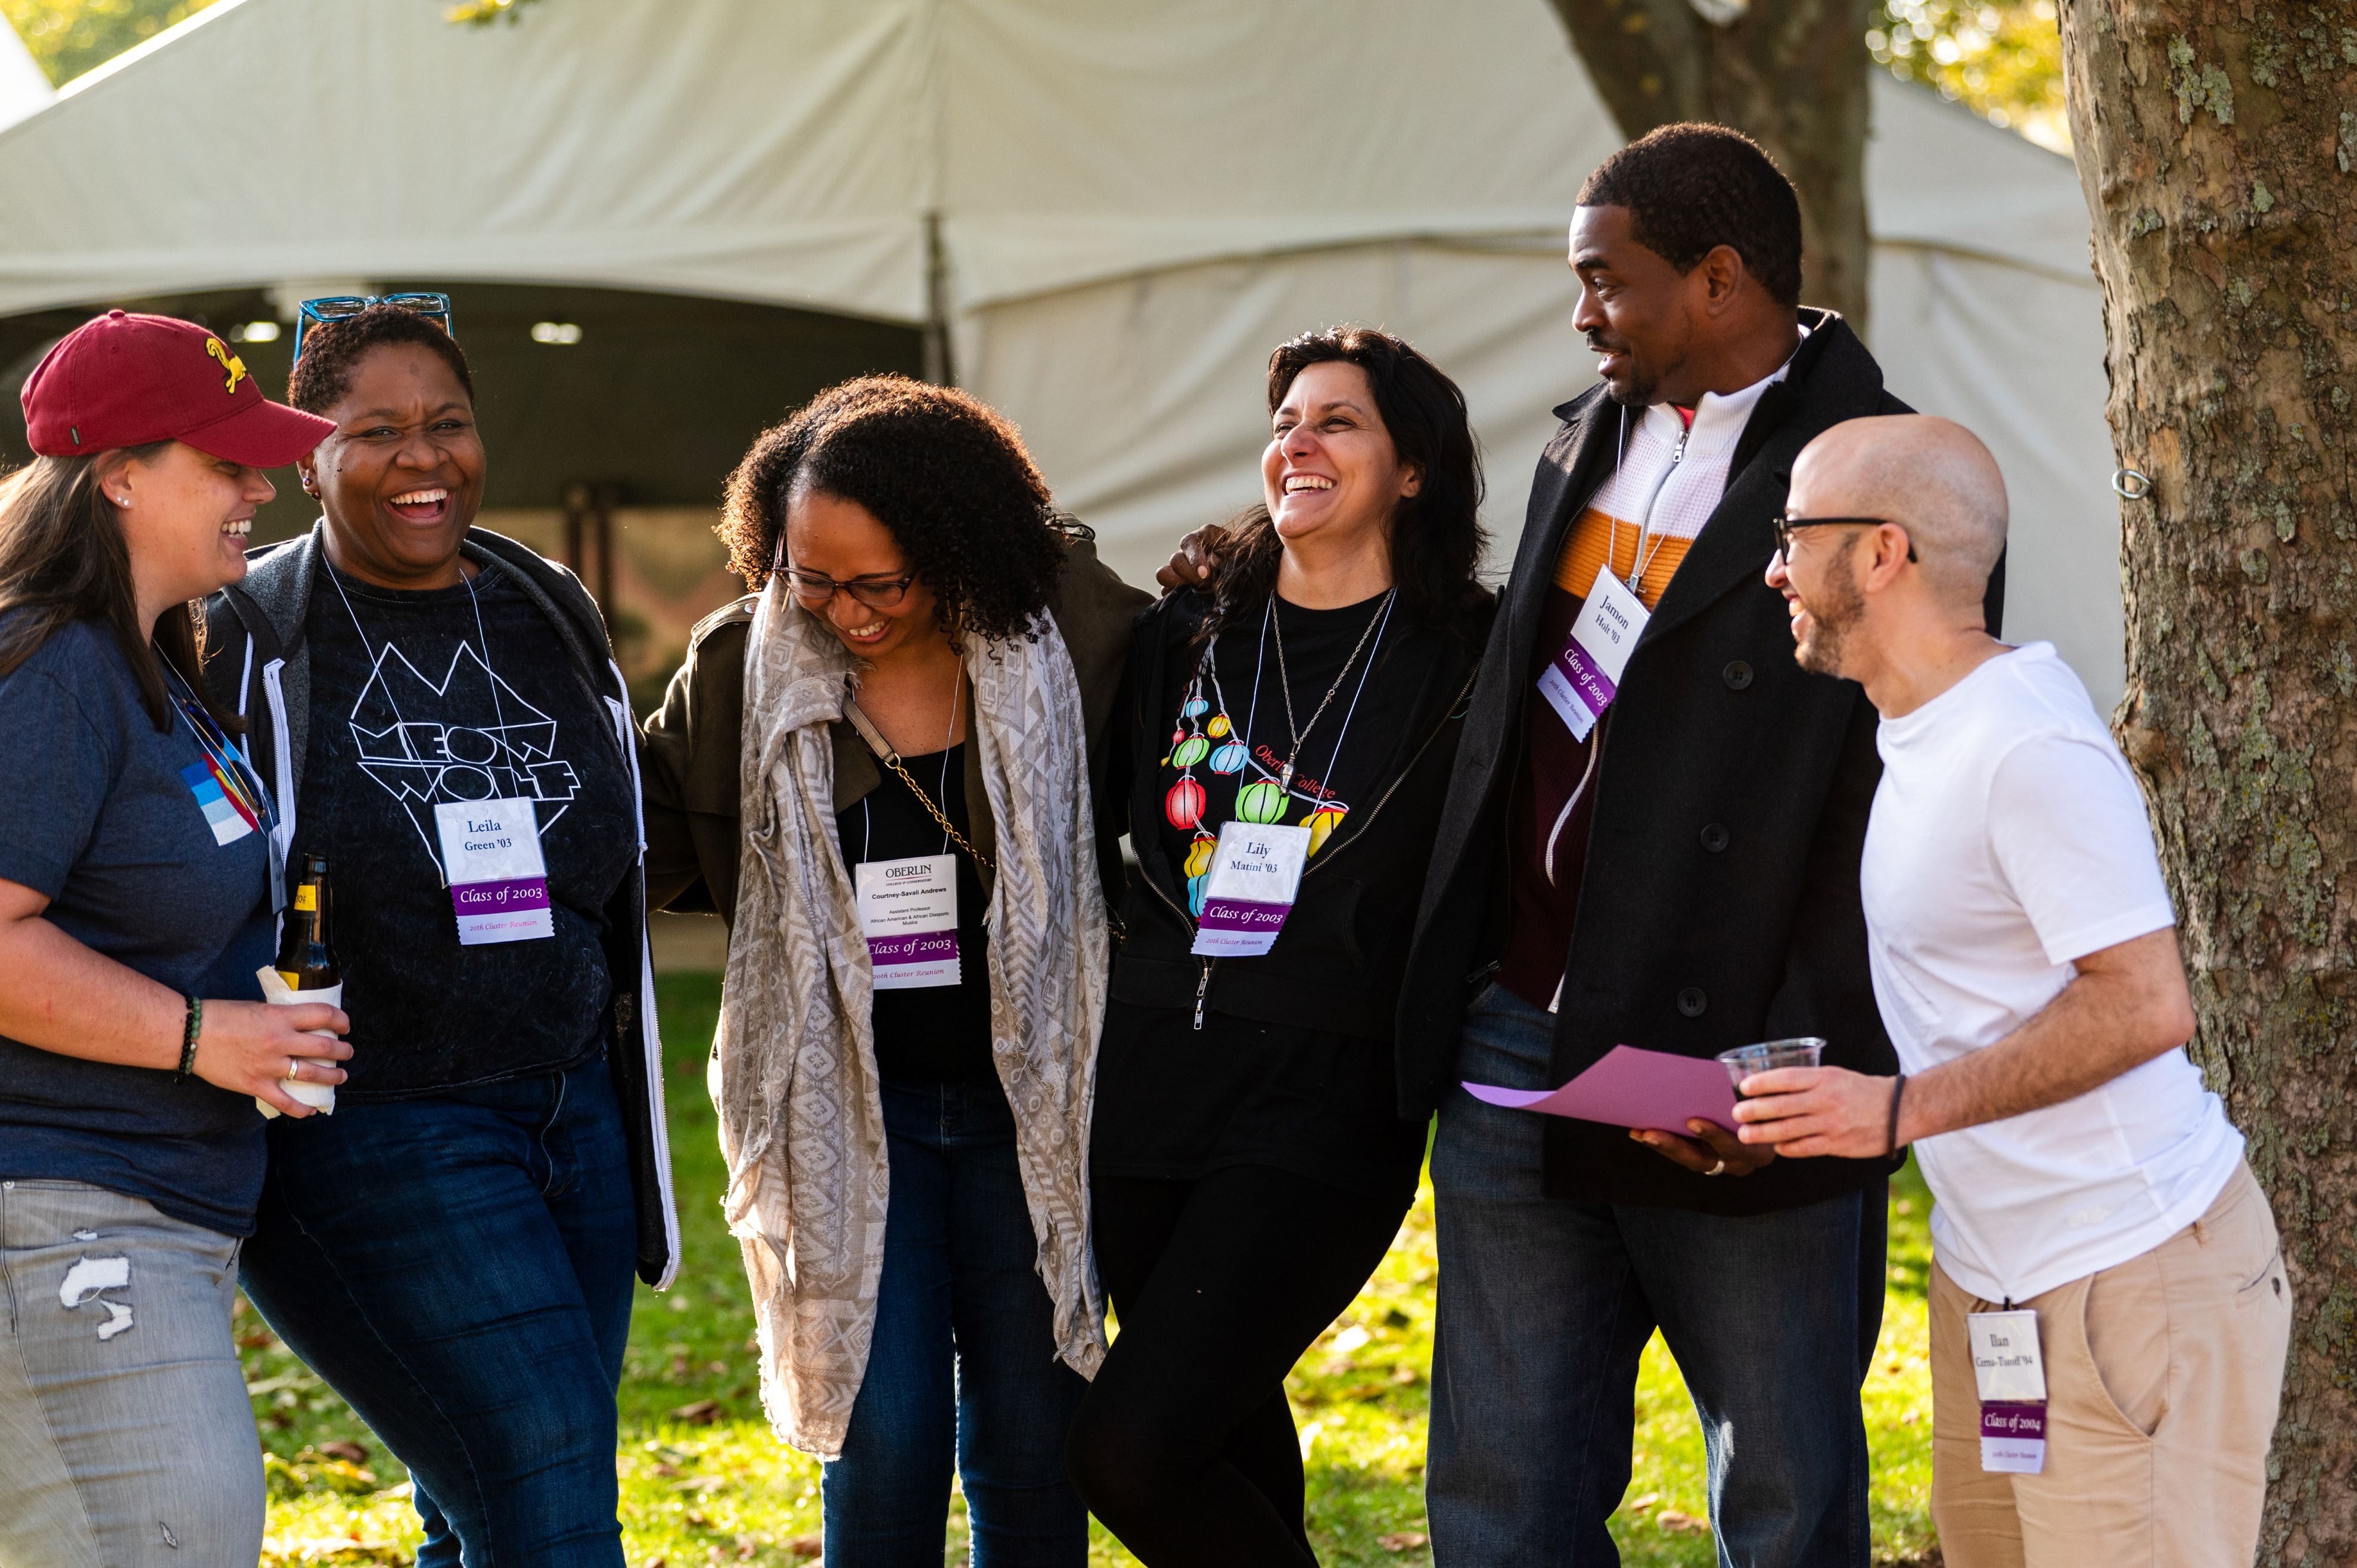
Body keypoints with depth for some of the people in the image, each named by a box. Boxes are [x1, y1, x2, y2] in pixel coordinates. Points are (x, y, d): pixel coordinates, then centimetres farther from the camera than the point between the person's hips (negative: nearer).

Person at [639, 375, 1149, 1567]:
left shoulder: (1067, 643, -7)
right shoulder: (745, 669, -4)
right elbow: (650, 832, 9)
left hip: (1027, 1099, 0)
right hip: (849, 1102, 0)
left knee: (1031, 1453, 6)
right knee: (886, 1439, -6)